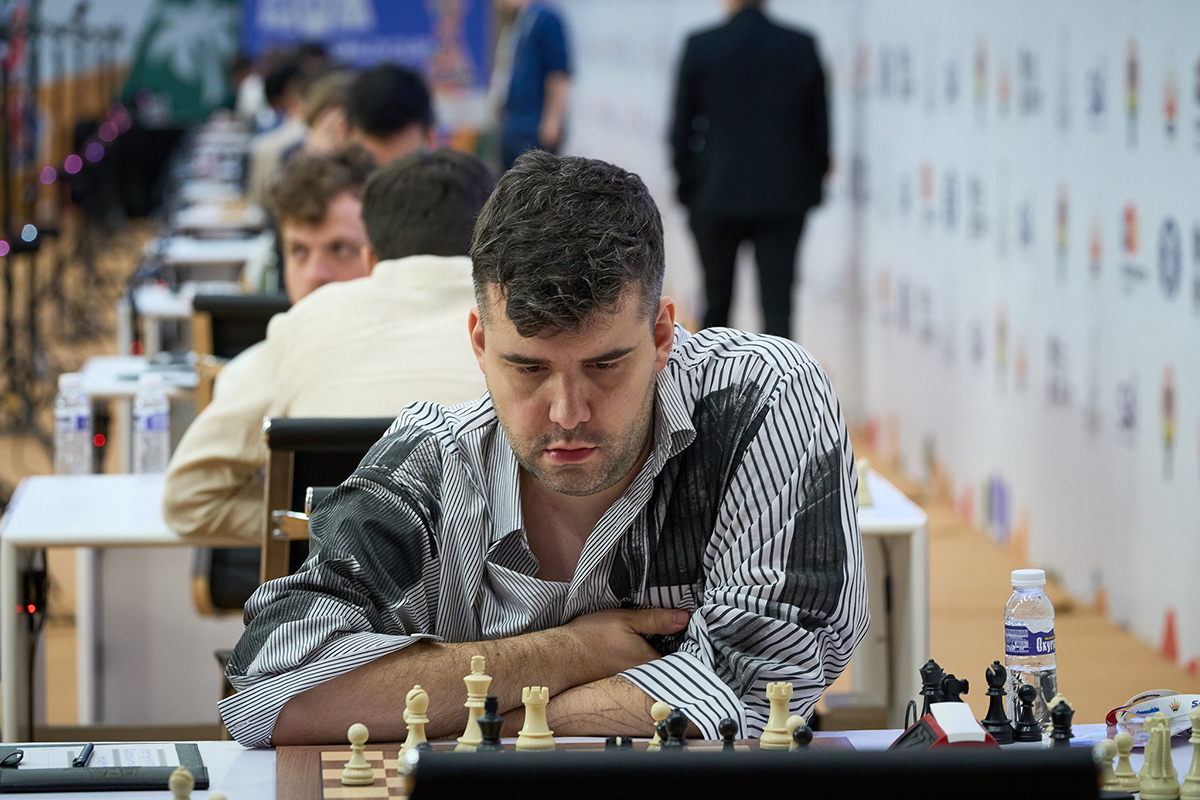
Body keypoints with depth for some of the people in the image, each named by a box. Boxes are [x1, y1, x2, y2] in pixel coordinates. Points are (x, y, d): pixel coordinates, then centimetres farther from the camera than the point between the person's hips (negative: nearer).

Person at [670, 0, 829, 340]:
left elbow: (681, 128, 0)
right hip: (784, 196, 0)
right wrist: (811, 187, 16)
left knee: (716, 300, 15)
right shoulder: (803, 47, -2)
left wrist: (686, 186, 11)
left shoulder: (700, 47, -5)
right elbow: (819, 127, 4)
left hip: (716, 196, 0)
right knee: (777, 301, -2)